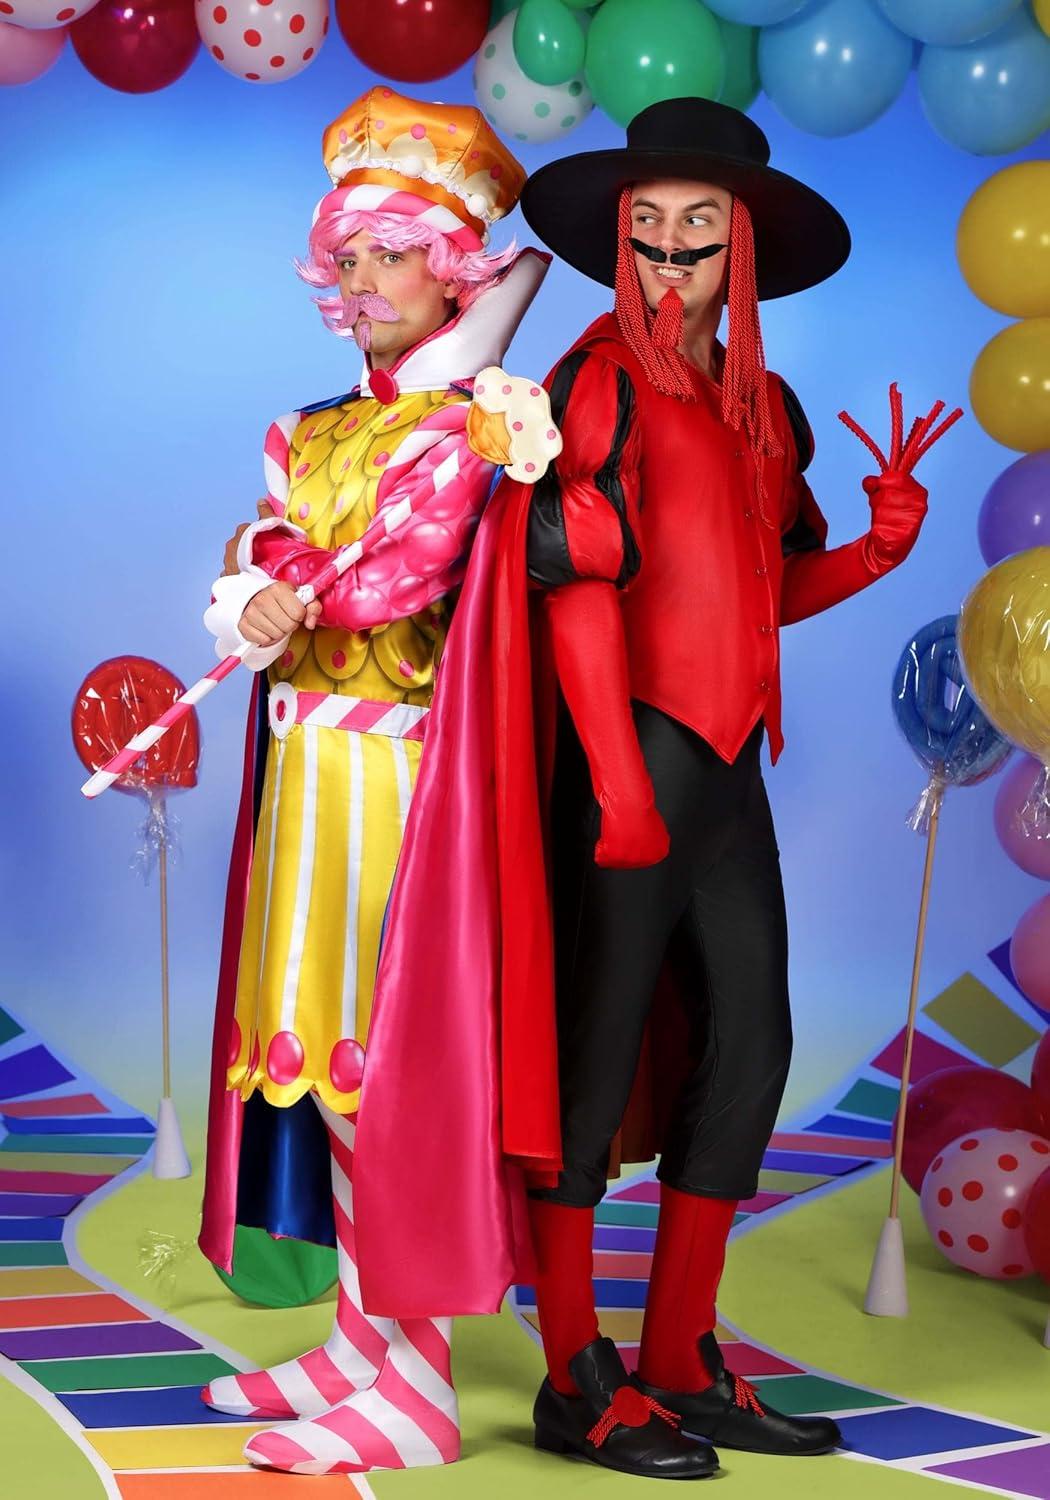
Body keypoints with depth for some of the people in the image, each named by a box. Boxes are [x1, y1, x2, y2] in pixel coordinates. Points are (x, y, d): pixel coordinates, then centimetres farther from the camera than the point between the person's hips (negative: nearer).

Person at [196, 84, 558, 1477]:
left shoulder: (464, 428, -6)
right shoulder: (320, 428, 18)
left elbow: (397, 587, -17)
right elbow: (267, 554, 5)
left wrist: (283, 600, -6)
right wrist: (270, 593, -15)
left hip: (387, 762, -8)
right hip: (308, 758, 8)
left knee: (377, 1058, -8)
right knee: (326, 1051, 10)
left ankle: (413, 1388, 0)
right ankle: (360, 1340, 21)